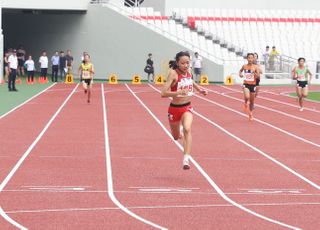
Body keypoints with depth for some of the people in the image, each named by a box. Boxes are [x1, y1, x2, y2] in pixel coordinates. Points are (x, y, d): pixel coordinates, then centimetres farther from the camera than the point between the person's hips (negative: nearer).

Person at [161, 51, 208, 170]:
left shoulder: (188, 73, -1)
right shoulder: (173, 73, -19)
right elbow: (163, 93, -27)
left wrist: (200, 89, 10)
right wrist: (179, 92, -39)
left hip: (187, 107, 2)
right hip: (175, 108, -2)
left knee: (187, 129, -27)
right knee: (176, 137, 18)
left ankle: (186, 159, -31)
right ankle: (180, 129, 58)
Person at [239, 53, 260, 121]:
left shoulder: (255, 67, -5)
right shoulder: (244, 66, -1)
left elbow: (258, 76, -8)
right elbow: (240, 70, 20)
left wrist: (254, 73, -27)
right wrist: (240, 74, 0)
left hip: (253, 85, 1)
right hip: (246, 84, -1)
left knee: (252, 101, 11)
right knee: (247, 97, -28)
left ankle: (251, 114, 32)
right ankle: (246, 104, 8)